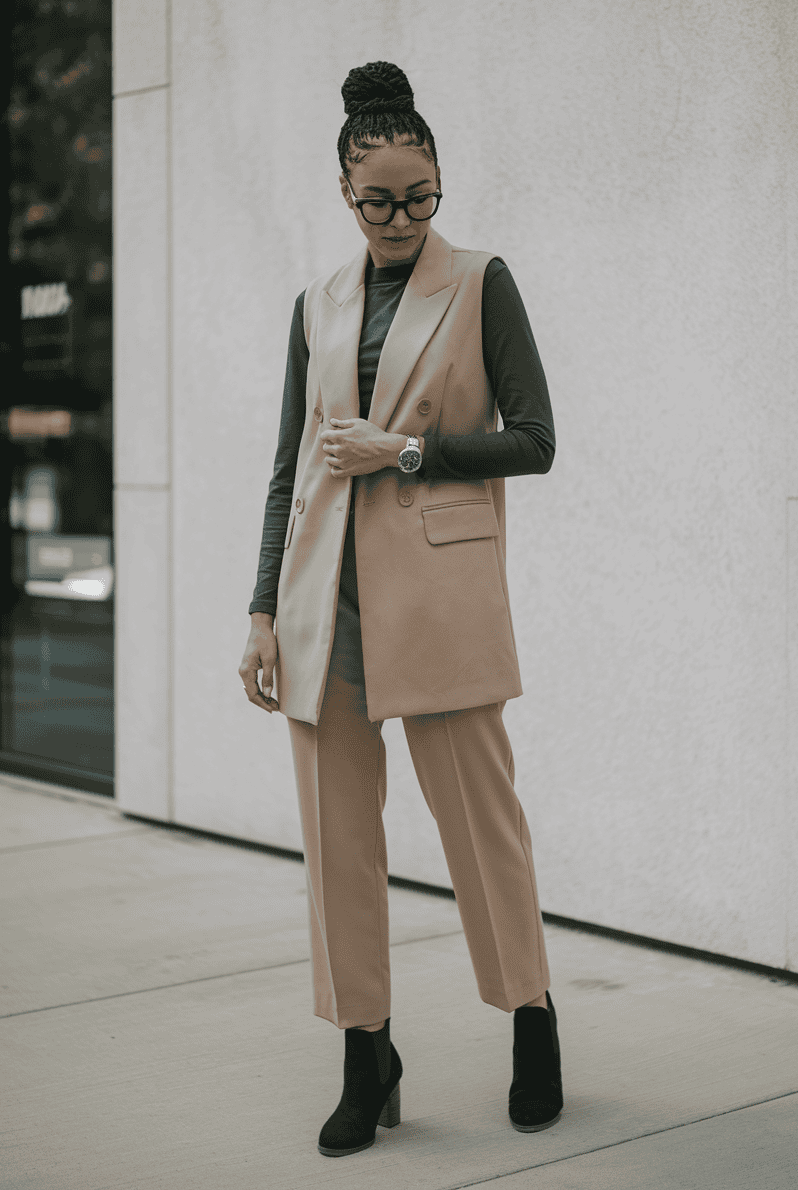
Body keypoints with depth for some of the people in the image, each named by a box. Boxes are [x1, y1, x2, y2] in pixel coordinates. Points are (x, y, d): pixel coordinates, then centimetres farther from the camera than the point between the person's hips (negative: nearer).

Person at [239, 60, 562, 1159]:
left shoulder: (482, 284, 3)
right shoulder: (319, 306, 13)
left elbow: (534, 441, -1)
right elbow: (289, 467, 13)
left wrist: (404, 451, -11)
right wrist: (264, 612, 8)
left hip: (438, 586, -3)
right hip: (325, 594, 4)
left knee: (478, 812, 2)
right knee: (337, 833, 4)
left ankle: (533, 1028, 22)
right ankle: (367, 1059, 16)